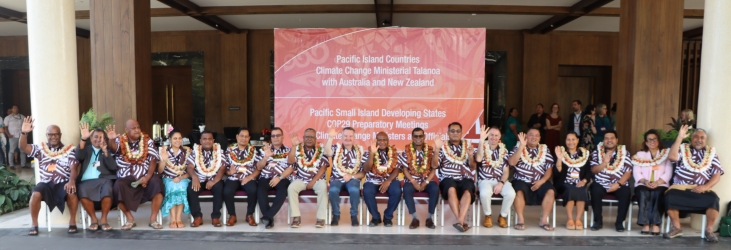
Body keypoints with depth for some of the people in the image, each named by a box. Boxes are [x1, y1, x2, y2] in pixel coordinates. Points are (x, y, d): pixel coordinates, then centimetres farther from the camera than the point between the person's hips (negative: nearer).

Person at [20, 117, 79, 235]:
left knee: (72, 192, -33)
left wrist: (71, 181, -23)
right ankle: (34, 224, -10)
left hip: (63, 182, -2)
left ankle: (72, 222, -15)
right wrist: (24, 133, -21)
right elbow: (23, 147, -2)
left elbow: (73, 168, -3)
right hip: (46, 182, 2)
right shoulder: (40, 149, 14)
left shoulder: (69, 150, 7)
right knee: (35, 194, -29)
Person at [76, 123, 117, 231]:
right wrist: (83, 139, -16)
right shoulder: (86, 149, 21)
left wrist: (105, 151, -11)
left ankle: (104, 219, -19)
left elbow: (113, 167, 1)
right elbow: (79, 157, -4)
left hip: (103, 179, -1)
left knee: (107, 189, -35)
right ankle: (94, 219, -15)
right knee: (82, 192, -33)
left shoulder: (108, 150, 18)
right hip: (86, 181, 1)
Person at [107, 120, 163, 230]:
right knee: (119, 186, -31)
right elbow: (113, 148, -21)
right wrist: (111, 140, -46)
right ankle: (130, 219, -15)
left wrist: (148, 176, -17)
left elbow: (153, 160, -3)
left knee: (156, 182, -29)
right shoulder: (120, 141, 4)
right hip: (126, 178, 0)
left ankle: (153, 219, -20)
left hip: (145, 176, 0)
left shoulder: (148, 140, 5)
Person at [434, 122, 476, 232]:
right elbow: (434, 165, 2)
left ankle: (460, 221, -38)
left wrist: (470, 156, -10)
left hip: (465, 179, 1)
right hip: (448, 179, -1)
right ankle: (462, 222, -32)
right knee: (452, 189, -35)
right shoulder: (443, 146, 12)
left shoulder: (468, 145, 17)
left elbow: (473, 167, 11)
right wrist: (437, 149, -13)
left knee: (467, 191, -33)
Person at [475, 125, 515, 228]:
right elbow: (478, 159, -24)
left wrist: (501, 183, -13)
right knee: (485, 193, -35)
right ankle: (488, 216, -5)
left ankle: (503, 216, -1)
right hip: (485, 180, -2)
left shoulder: (504, 150, 9)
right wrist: (482, 140, -28)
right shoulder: (483, 148, 1)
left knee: (511, 193, -28)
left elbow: (506, 171, 6)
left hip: (501, 180, 2)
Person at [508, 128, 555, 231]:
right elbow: (511, 162, -14)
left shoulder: (545, 150, 11)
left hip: (539, 182, 3)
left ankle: (544, 220, -13)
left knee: (550, 191, -25)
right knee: (519, 192, -33)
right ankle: (521, 220, -20)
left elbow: (549, 169, 6)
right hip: (521, 181, -2)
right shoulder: (518, 148, 4)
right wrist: (522, 146, -18)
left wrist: (541, 181, -12)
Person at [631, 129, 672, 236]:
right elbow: (636, 172, 6)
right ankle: (645, 224, -35)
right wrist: (645, 181, -14)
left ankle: (656, 224, -33)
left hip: (660, 185, 0)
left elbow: (668, 173, 2)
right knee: (643, 194, -33)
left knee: (658, 194, -35)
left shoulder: (666, 153, 16)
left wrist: (657, 182, -16)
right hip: (643, 184, 1)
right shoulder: (640, 154, 19)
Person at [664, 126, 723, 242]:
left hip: (702, 189, 1)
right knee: (670, 196, -31)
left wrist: (705, 186, -11)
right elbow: (672, 157, -11)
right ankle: (677, 228, -14)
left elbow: (717, 175, 8)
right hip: (680, 187, -1)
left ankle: (709, 230, -12)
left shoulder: (711, 153, 15)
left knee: (713, 199, -30)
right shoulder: (683, 149, 12)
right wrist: (680, 137, -12)